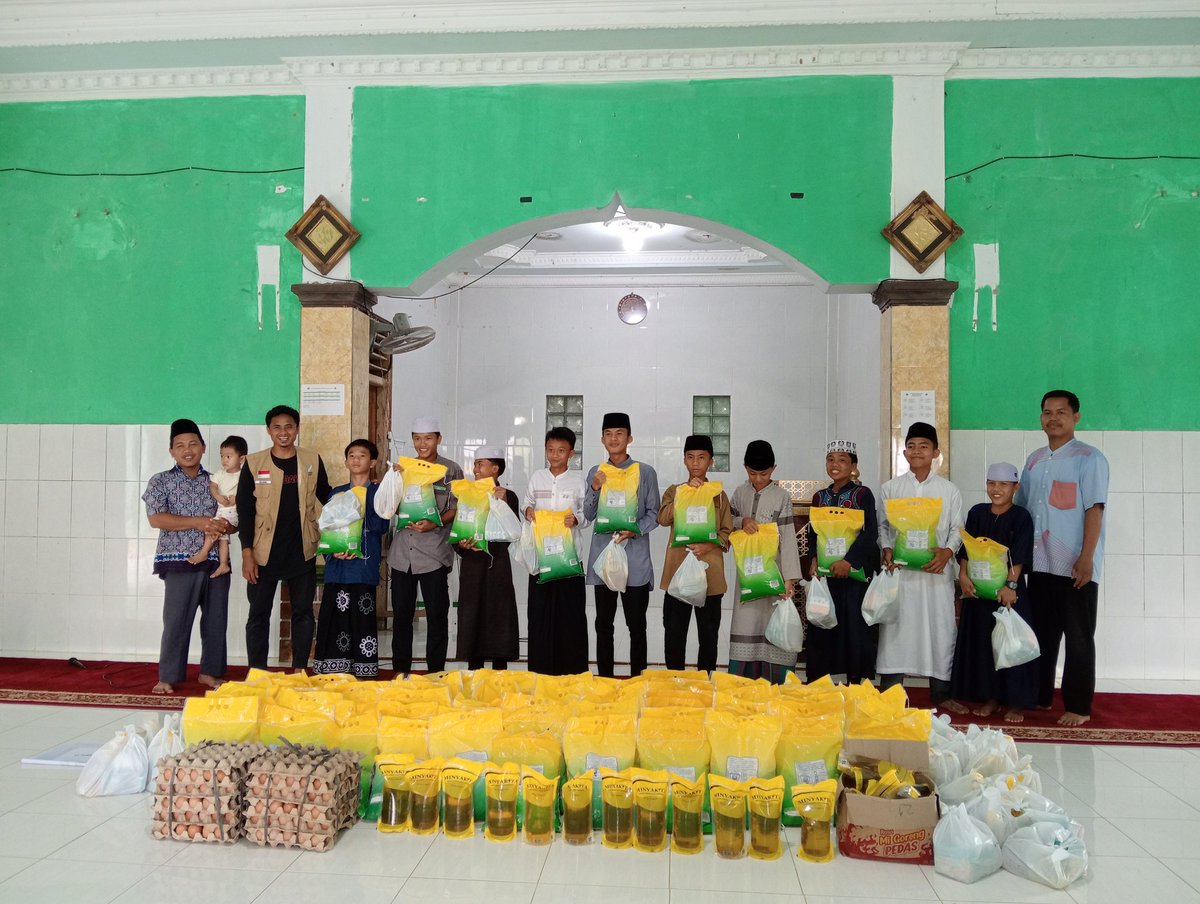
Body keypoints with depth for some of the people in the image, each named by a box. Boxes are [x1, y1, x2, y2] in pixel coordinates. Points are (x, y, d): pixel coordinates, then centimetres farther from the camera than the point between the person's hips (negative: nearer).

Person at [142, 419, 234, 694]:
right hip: (179, 561, -3)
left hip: (216, 561, 3)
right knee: (176, 621, -3)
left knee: (216, 619, 7)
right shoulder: (161, 481, 3)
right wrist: (198, 522, -17)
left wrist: (223, 527, -11)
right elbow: (155, 518, -9)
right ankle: (168, 676, 8)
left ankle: (209, 671, 20)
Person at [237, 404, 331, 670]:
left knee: (303, 612, 8)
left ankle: (300, 671, 18)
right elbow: (245, 510, -2)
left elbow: (327, 499, 12)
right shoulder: (253, 463, -1)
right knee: (259, 614, 6)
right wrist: (247, 553, -7)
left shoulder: (313, 461, 3)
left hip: (301, 552, 1)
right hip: (264, 553, -1)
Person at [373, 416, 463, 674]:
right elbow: (389, 507, 11)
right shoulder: (403, 468, 12)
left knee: (436, 614, 2)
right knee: (401, 613, 9)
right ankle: (400, 671, 19)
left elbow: (456, 509, -1)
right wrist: (397, 476, -2)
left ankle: (436, 673, 11)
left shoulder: (451, 470, 2)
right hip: (402, 551, 4)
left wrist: (434, 524, -17)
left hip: (434, 551, -3)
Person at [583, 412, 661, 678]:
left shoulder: (645, 472, 2)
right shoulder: (596, 473, 10)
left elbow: (653, 514, 1)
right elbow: (588, 515, 6)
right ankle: (605, 679, 17)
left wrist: (635, 530, -16)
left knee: (636, 625, 2)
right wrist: (594, 489, -11)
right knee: (603, 624, 8)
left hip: (635, 558, -2)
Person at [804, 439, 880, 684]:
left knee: (854, 625, -2)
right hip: (824, 572, 4)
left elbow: (871, 532, -12)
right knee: (820, 624, 4)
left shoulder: (862, 494, -2)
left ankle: (855, 679, 9)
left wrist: (849, 560, -21)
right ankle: (816, 680, 12)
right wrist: (814, 560, -4)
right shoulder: (819, 497, 11)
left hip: (855, 571, -4)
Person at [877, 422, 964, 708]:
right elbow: (882, 525, 8)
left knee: (940, 629, 4)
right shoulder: (890, 488, 7)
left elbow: (957, 529, 6)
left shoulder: (949, 490, 7)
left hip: (936, 570, 1)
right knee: (895, 629, 1)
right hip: (899, 569, 0)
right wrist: (886, 550, -8)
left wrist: (948, 551, -12)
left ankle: (941, 693, 16)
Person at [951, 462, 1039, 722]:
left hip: (1010, 590, -3)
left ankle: (1014, 701, 9)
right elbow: (966, 549, 5)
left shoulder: (1021, 517, -4)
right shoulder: (977, 513, 7)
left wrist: (1011, 585, -22)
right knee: (981, 642, 6)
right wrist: (964, 576, -8)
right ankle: (990, 697, 18)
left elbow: (1020, 556, -12)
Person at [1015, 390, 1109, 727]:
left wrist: (1087, 557, -18)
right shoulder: (1034, 461, 13)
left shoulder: (1088, 458, -5)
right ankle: (1039, 697, 24)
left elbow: (1094, 509, -12)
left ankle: (1078, 707, 11)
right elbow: (1021, 509, 17)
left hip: (1075, 566, -6)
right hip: (1039, 564, 6)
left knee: (1078, 639, 3)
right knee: (1042, 634, 13)